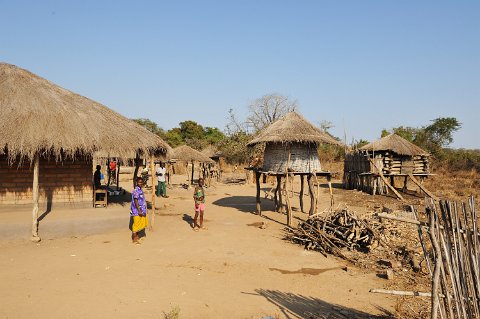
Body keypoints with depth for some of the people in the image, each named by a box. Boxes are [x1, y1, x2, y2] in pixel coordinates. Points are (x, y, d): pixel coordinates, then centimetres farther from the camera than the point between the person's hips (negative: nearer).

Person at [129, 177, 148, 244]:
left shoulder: (140, 190, 10)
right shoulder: (136, 191, -18)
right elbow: (136, 201, -22)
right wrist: (139, 211, -24)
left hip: (141, 210, 9)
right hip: (137, 211, -9)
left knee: (141, 223, 16)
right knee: (136, 224, -2)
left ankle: (137, 236, 29)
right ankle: (134, 239, 6)